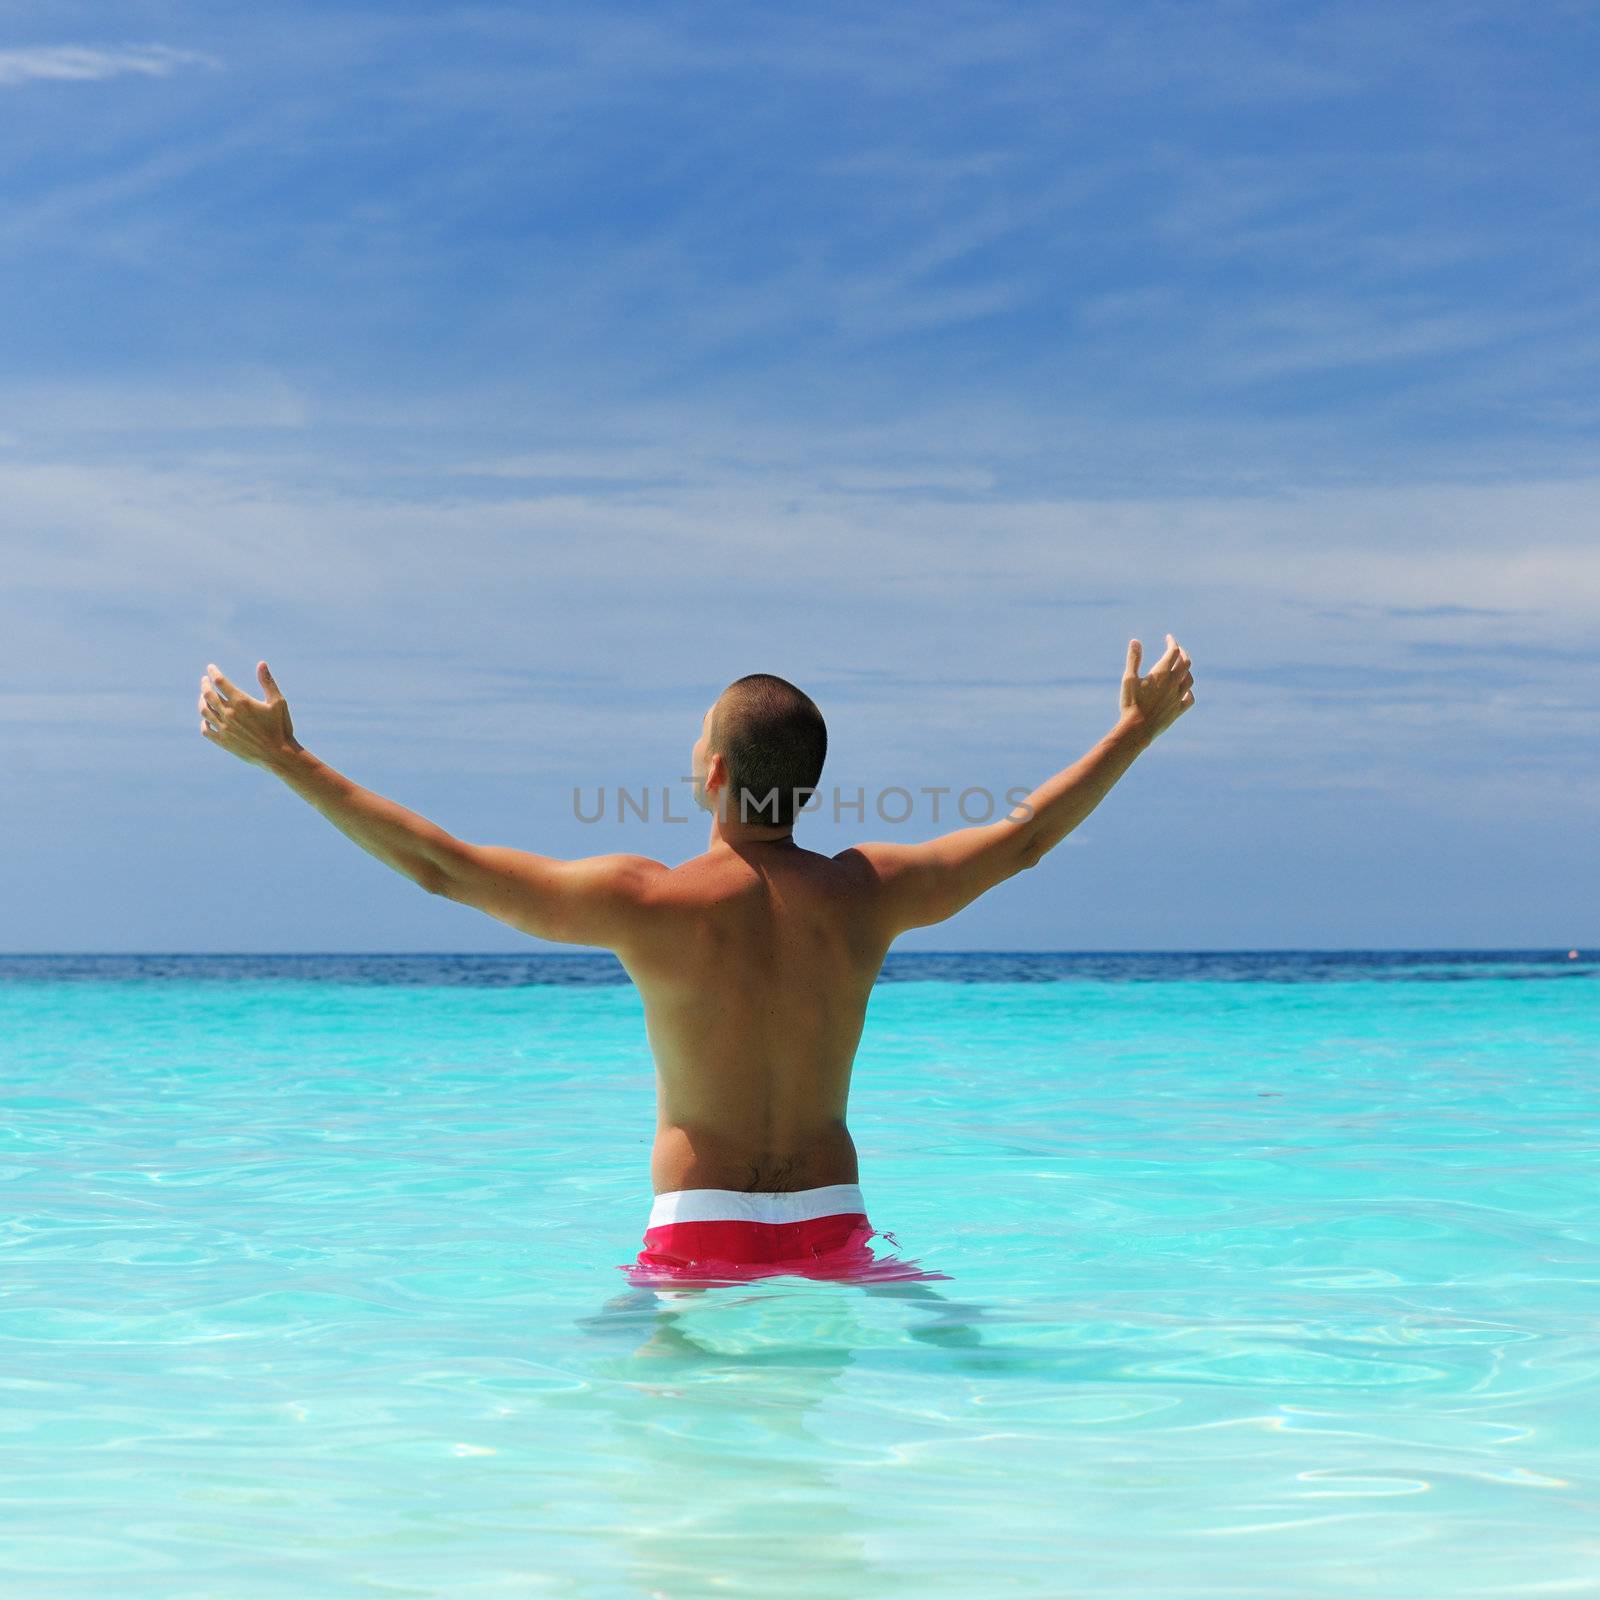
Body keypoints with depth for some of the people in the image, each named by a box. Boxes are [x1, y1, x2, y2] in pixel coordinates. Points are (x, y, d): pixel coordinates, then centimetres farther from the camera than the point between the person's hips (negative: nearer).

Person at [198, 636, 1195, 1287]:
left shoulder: (652, 904, -13)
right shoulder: (864, 893, -3)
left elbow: (439, 865, -10)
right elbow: (1025, 836, 12)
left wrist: (284, 757, -3)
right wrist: (1140, 726, 26)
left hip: (701, 1234, -3)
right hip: (833, 1227, 4)